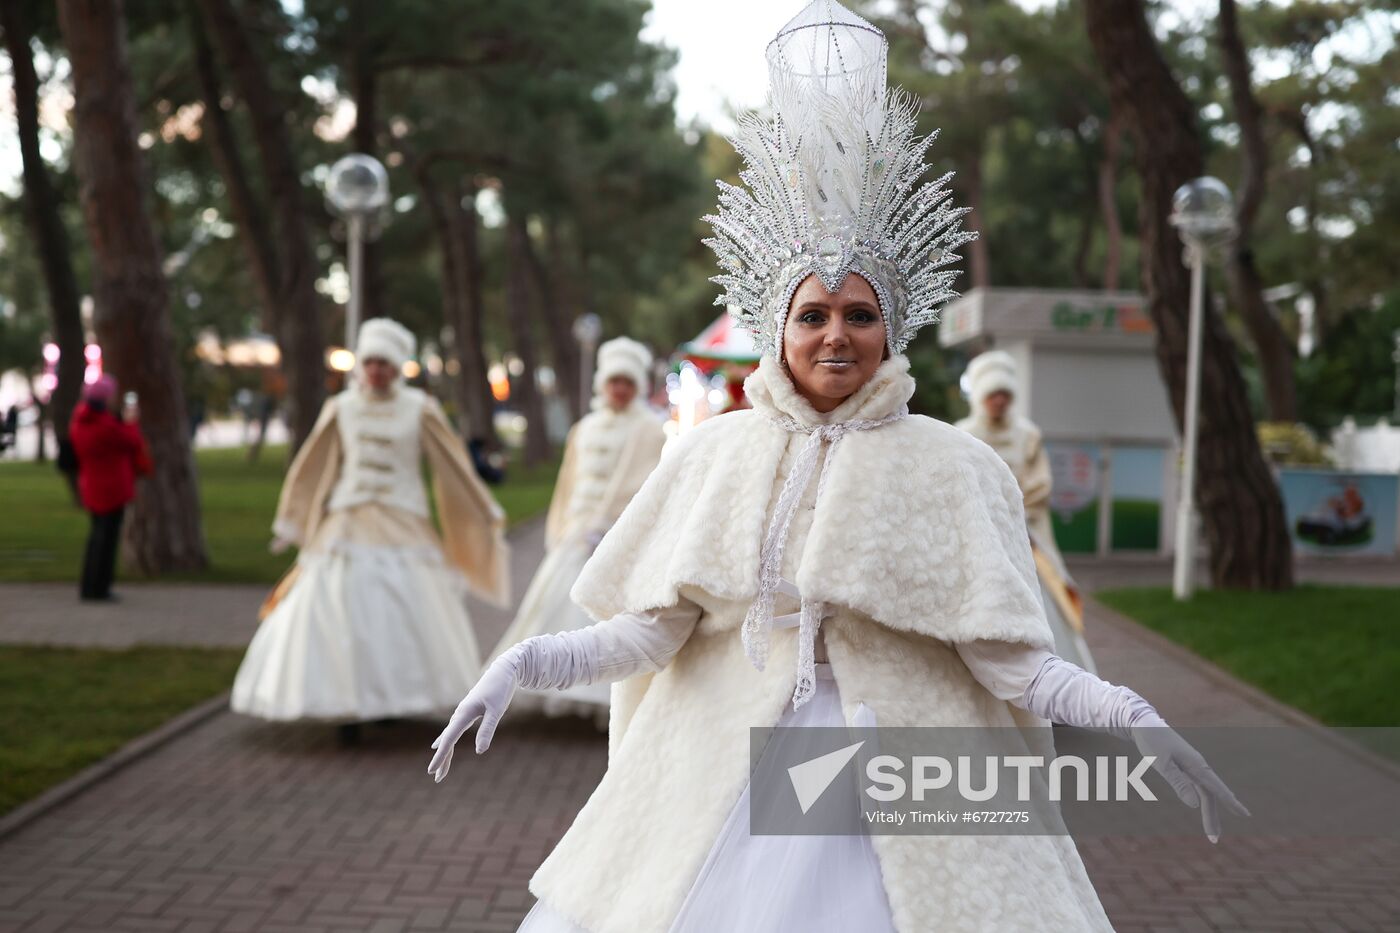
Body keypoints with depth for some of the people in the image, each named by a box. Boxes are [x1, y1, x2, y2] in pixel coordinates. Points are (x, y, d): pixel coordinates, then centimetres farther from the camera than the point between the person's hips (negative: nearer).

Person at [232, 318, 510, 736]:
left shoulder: (419, 408, 0)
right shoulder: (341, 408, 4)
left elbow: (452, 464, 6)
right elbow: (312, 467, 11)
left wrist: (487, 513, 8)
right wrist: (290, 524, 13)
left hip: (403, 526, -1)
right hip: (348, 524, 1)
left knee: (407, 614, -3)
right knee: (341, 613, -7)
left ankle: (397, 697, 17)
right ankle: (347, 705, 0)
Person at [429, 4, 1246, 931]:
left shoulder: (954, 465, -1)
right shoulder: (715, 454, 4)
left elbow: (1007, 657, -5)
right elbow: (650, 631, 1)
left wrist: (1125, 713, -20)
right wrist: (524, 663, -12)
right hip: (724, 774, 2)